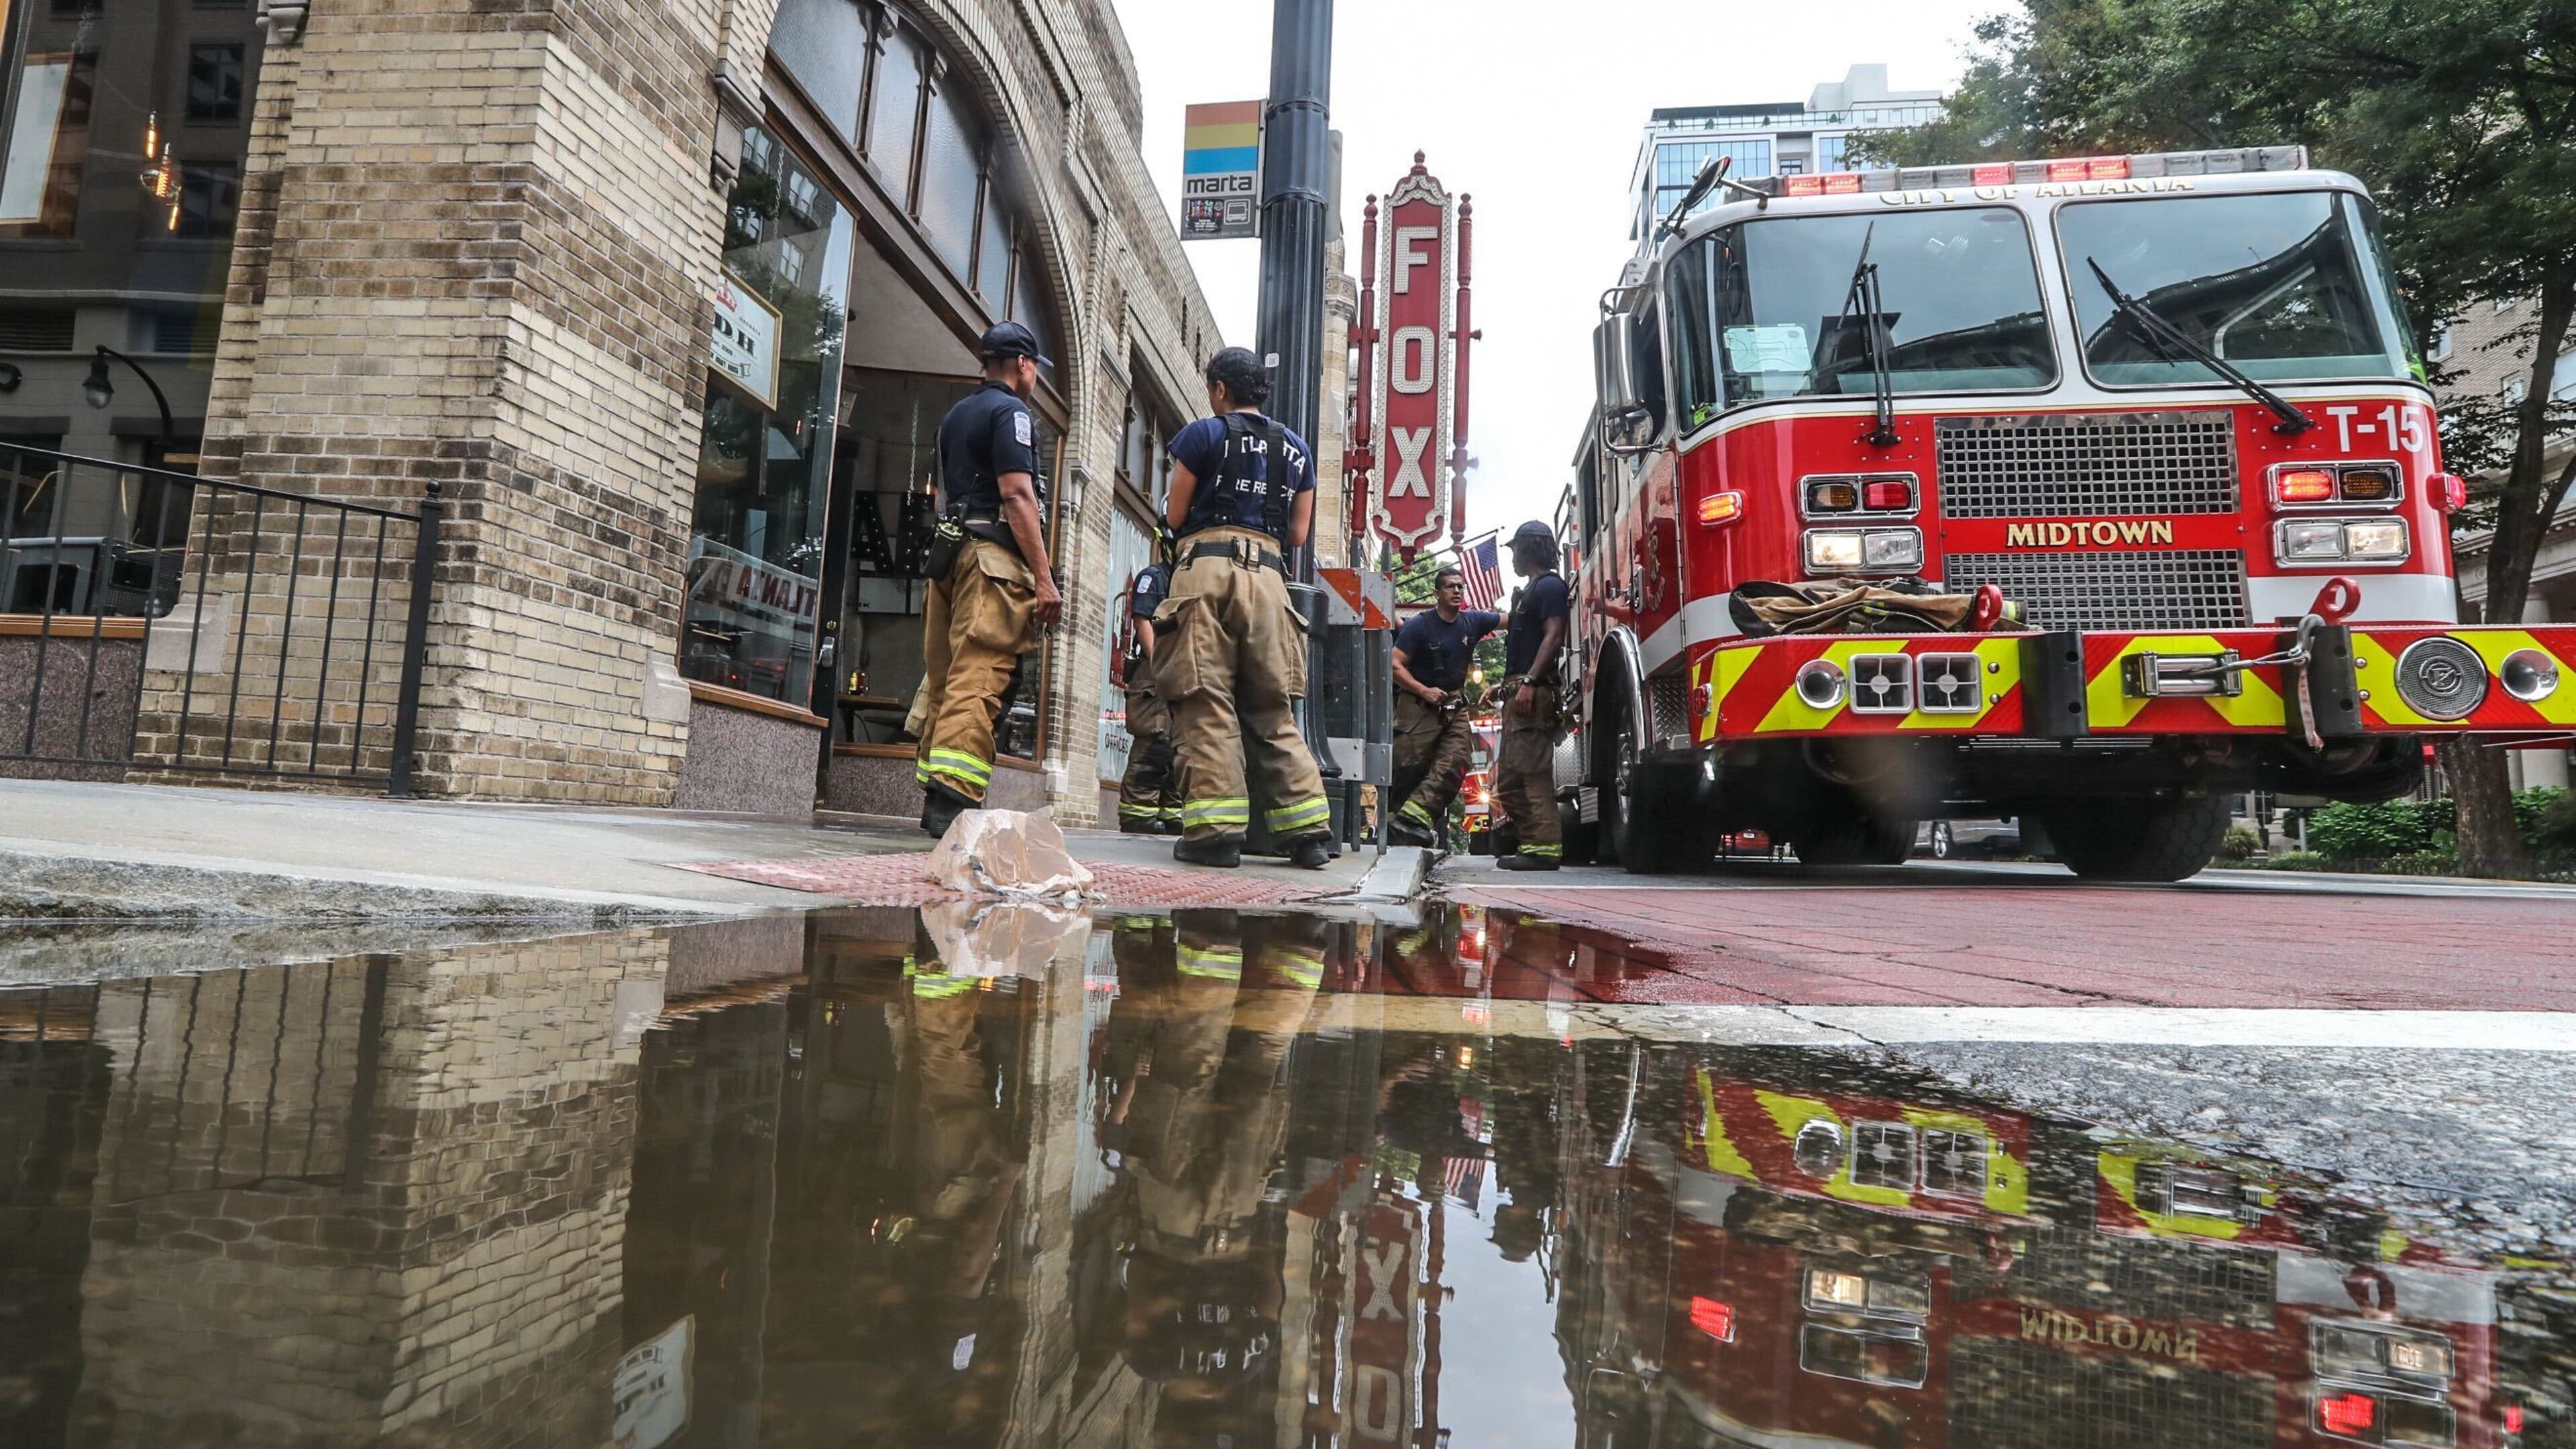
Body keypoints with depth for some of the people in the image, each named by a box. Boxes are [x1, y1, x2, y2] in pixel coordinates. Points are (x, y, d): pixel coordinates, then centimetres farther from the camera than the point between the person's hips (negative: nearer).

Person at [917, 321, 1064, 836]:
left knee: (945, 679, 8)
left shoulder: (955, 415, 26)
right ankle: (954, 797, -22)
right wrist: (1045, 577, -16)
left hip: (950, 553, 9)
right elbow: (1017, 494, -13)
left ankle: (934, 797, 11)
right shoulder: (1010, 412, -2)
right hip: (995, 556, -9)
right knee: (977, 682, -15)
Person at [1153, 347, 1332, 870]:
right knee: (1272, 710, 8)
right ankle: (1308, 829, 6)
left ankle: (1214, 829, -11)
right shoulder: (1298, 449, 19)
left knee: (1207, 703, -5)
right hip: (1269, 578, 5)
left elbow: (1175, 517, 5)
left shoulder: (1203, 434, 5)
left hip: (1207, 569, -4)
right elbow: (1298, 535, 17)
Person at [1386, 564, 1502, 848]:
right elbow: (1396, 665, -10)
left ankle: (1412, 818, -23)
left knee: (1453, 765, -15)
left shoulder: (1473, 621, 8)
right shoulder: (1419, 625, -7)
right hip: (1419, 707, -5)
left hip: (1455, 707, 5)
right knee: (1411, 770, -7)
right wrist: (1424, 690, -20)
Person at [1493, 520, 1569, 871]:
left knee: (1532, 769, -15)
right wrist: (1505, 685, 26)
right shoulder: (1529, 590, 25)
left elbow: (1554, 636, -16)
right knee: (1509, 775, 10)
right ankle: (1531, 842, 13)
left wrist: (1530, 683, -24)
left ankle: (1545, 847, -17)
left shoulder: (1549, 585, -5)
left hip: (1534, 692, -11)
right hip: (1518, 692, 11)